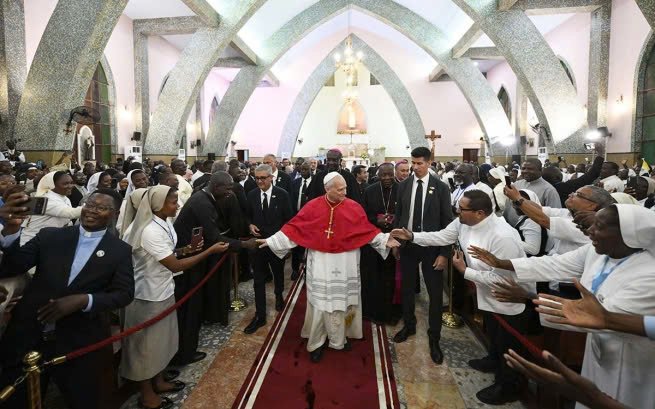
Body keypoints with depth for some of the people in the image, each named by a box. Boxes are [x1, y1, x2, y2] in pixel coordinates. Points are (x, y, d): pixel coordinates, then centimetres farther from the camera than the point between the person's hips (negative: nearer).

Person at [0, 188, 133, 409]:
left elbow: (124, 293, -6)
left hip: (79, 344, -1)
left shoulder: (120, 250, -3)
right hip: (28, 337, 2)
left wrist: (83, 300, -20)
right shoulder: (50, 235, 2)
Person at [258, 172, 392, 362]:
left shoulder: (354, 207, -7)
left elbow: (368, 230, -2)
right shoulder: (312, 207, -8)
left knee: (341, 300, 13)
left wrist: (386, 240, -14)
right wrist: (271, 240, -7)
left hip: (345, 264, 1)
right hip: (320, 263, 0)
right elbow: (294, 227, -4)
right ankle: (317, 342, 26)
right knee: (320, 302, 9)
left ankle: (339, 338, 34)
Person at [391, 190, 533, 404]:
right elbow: (442, 236, 0)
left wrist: (464, 270, -27)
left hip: (512, 301, -7)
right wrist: (412, 236, -6)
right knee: (493, 334, 32)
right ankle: (494, 360, 59)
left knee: (508, 347, 15)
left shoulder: (503, 237, -39)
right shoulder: (464, 222, -14)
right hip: (491, 296, 8)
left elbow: (500, 279, -34)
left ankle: (507, 388, 38)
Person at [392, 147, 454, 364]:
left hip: (431, 246, -2)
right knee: (407, 288, 16)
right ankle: (409, 325, 39)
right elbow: (398, 215, 7)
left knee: (435, 293, 5)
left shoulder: (441, 188, -8)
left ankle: (434, 338, 23)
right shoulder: (403, 185, 0)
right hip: (407, 244, 3)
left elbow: (447, 222, -7)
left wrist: (444, 253, -11)